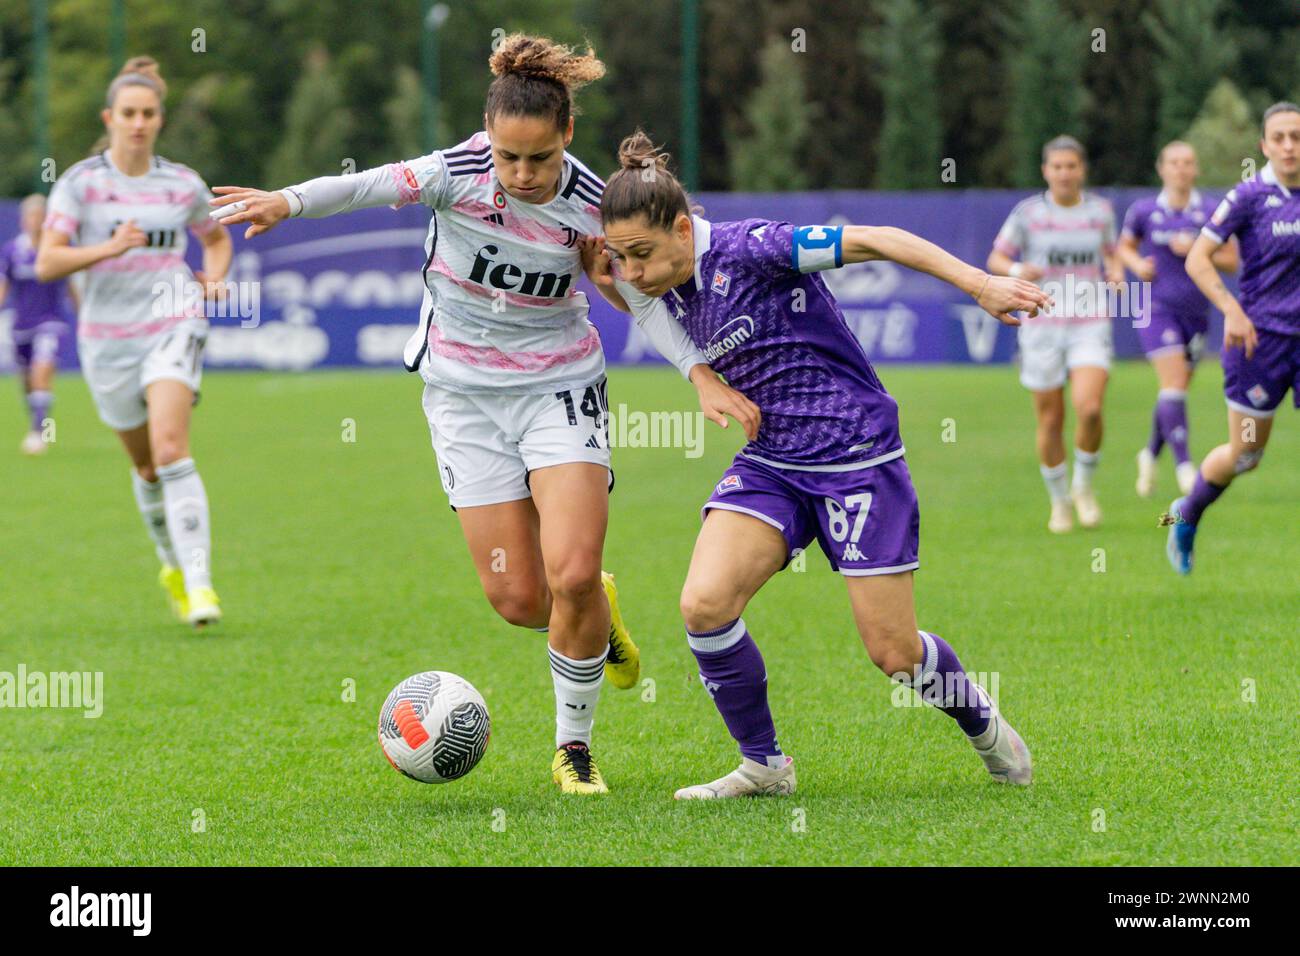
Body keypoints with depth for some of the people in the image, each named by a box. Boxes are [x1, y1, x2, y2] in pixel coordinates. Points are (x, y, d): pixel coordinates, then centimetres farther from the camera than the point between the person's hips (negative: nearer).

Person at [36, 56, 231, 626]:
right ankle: (172, 563, 40)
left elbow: (217, 239, 23)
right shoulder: (79, 182, -3)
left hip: (174, 325, -1)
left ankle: (198, 583, -26)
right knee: (144, 463, 14)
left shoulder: (183, 185, 4)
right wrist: (109, 248, -25)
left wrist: (214, 278, 3)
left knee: (170, 447, -21)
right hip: (108, 337, 1)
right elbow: (47, 263, -10)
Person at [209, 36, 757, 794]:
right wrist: (289, 201, -48)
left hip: (560, 388, 0)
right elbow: (365, 189, -29)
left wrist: (703, 374, -11)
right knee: (519, 600, -3)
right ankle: (595, 617, 34)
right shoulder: (457, 174, -16)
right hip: (466, 395, 0)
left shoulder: (592, 204, -11)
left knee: (573, 575, -16)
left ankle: (574, 745, 4)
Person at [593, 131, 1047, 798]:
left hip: (857, 460, -6)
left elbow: (872, 241, -22)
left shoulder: (745, 249, -19)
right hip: (771, 462, 6)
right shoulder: (670, 293, 3)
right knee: (703, 604, -17)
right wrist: (611, 285, 10)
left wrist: (980, 285, -27)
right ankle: (763, 763, 2)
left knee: (894, 654, -2)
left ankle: (983, 725, 31)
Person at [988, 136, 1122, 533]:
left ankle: (1084, 485, 7)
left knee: (1089, 409, -19)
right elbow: (995, 260, 3)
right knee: (1051, 422, 3)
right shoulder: (1028, 212, -3)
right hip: (1042, 327, 0)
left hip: (1090, 325, 0)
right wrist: (1018, 271, -19)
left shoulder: (1100, 210, 4)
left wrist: (1116, 272, -2)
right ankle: (1059, 502, 23)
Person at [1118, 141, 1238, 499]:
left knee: (1175, 389, 10)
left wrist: (1196, 251, -14)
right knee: (1173, 383, -17)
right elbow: (1125, 247, 15)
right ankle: (1183, 464, -17)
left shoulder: (1212, 213, -1)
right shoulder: (1143, 211, -1)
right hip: (1157, 308, -2)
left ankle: (1151, 454, 34)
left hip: (1196, 312, 2)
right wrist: (1137, 264, -6)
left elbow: (1231, 262, 1)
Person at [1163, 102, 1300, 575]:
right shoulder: (1250, 196, -9)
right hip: (1261, 336, -4)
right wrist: (1233, 310, -20)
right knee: (1246, 454, 5)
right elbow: (1197, 258, -10)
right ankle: (1185, 516, 32)